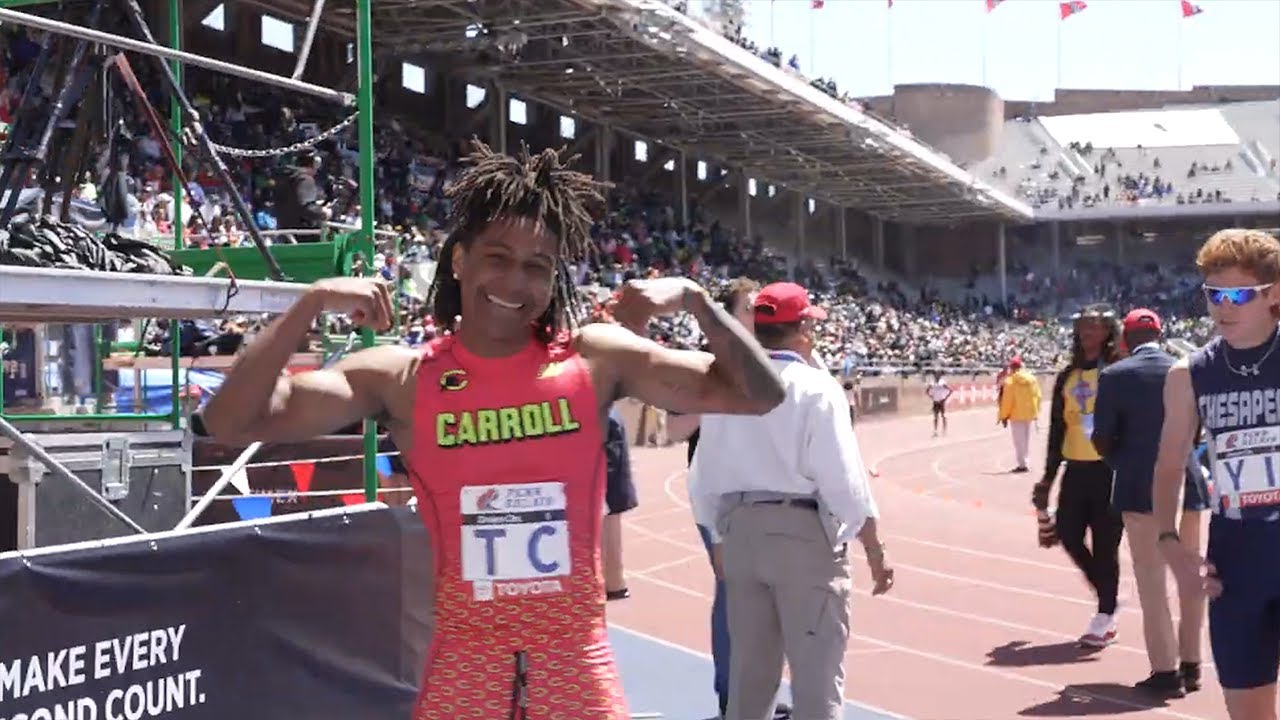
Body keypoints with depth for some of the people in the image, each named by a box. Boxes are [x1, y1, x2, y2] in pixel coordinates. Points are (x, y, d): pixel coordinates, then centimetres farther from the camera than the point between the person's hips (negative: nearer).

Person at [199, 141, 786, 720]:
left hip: (579, 671, 1)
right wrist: (313, 304, -18)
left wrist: (694, 300, -14)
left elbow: (760, 394, 0)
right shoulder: (401, 378, -5)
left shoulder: (597, 361, -3)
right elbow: (231, 422, -9)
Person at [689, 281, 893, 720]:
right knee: (818, 672, 1)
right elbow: (843, 478, -12)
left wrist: (721, 539, 20)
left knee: (749, 670, 15)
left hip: (739, 529, 6)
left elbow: (704, 477, 8)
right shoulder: (815, 386, -9)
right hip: (804, 531, -6)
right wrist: (874, 549, -4)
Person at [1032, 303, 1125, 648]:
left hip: (1110, 469, -5)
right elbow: (1057, 430, 15)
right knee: (1068, 535, 5)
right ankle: (1107, 594, 28)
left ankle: (1104, 619, 10)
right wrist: (1048, 478, 15)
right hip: (1076, 469, 6)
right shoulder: (1067, 377, 11)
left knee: (1105, 544, -1)